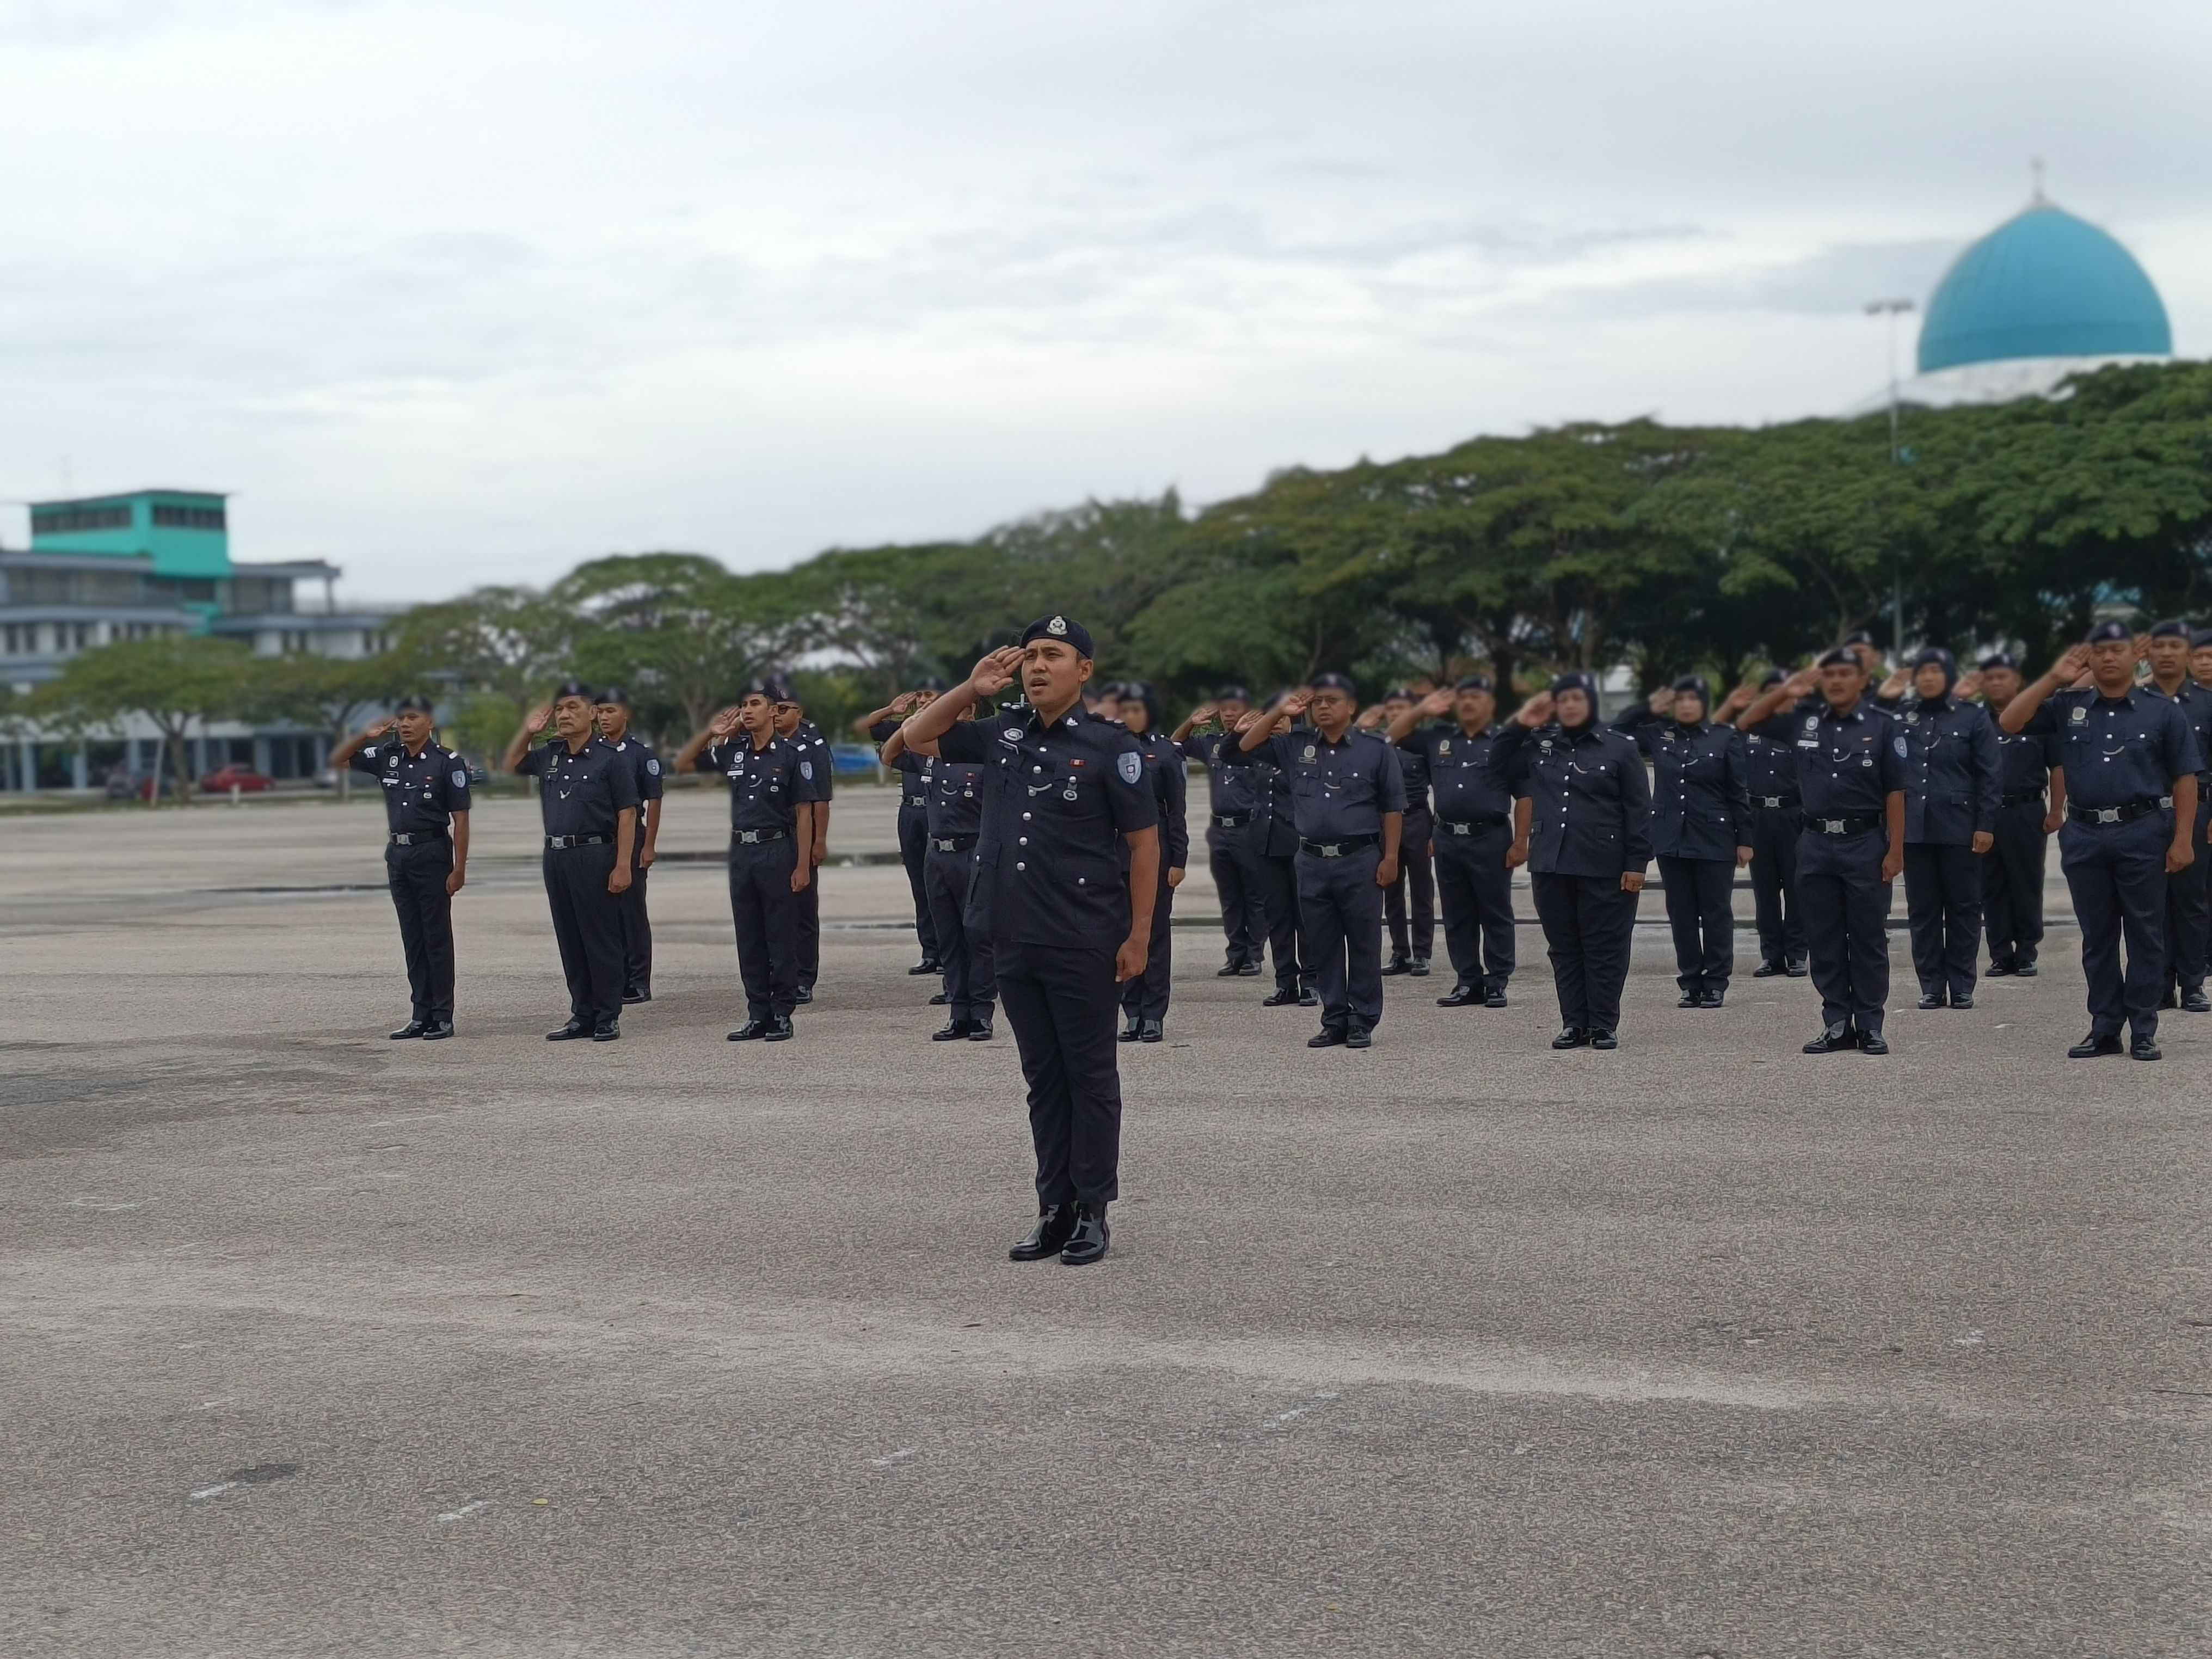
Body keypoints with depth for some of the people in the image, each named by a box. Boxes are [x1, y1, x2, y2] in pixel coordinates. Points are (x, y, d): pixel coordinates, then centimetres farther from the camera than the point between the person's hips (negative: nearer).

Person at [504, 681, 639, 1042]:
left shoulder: (608, 758, -7)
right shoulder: (549, 756, 11)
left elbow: (627, 814, -10)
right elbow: (513, 764, 30)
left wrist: (623, 866, -17)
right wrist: (528, 731, 12)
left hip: (594, 855, -7)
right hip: (556, 856, 7)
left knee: (601, 940, -1)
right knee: (569, 942, 10)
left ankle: (608, 1018, 6)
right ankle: (582, 1016, 17)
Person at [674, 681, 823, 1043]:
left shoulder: (792, 754, -5)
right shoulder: (732, 750, 9)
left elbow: (804, 812, -6)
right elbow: (683, 764, 17)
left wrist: (802, 866, -11)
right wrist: (710, 732, 3)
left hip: (777, 850, -5)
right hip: (741, 851, 5)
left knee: (781, 938, 0)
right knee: (748, 939, 8)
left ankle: (782, 1015, 6)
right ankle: (758, 1016, 13)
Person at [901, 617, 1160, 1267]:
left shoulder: (1108, 746, -7)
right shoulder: (1003, 735, 8)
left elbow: (1144, 842, -6)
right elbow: (916, 737, 16)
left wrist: (1138, 935, -10)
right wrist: (972, 688, 2)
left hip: (1084, 944, -5)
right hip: (1014, 940, 5)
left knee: (1090, 1076, 4)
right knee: (1043, 1079, 11)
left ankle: (1093, 1213, 12)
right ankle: (1054, 1210, 19)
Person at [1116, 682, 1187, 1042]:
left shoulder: (1166, 751, 0)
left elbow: (1177, 810, -1)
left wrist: (1178, 860, -6)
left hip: (1156, 850, -3)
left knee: (1155, 932, 2)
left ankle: (1154, 1016, 5)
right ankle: (1133, 1014, 11)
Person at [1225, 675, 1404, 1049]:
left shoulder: (1376, 751, 1)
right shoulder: (1295, 748, 9)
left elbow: (1392, 807, 1)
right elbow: (1245, 747, 8)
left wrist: (1390, 856, -6)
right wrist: (1279, 712, 1)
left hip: (1360, 860, -4)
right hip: (1313, 861, 4)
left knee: (1363, 944, 2)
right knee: (1322, 947, 7)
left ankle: (1363, 1022, 8)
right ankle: (1334, 1021, 15)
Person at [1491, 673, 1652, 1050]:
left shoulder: (1619, 748, -1)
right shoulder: (1539, 746, 10)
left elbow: (1638, 810, -3)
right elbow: (1499, 765, 20)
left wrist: (1636, 862, -9)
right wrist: (1519, 725, 6)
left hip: (1603, 867, -4)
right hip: (1550, 864, 4)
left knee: (1604, 947, 0)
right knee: (1564, 948, 8)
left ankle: (1604, 1025, 7)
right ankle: (1574, 1023, 14)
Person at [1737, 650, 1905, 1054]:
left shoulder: (1882, 727, -3)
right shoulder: (1805, 720, 6)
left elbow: (1895, 793, -4)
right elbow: (1748, 722, 12)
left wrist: (1895, 850, -9)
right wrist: (1784, 692, -3)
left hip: (1865, 843, -3)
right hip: (1816, 843, 4)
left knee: (1868, 940, 3)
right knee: (1824, 940, 7)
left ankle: (1870, 1026, 10)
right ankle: (1836, 1025, 15)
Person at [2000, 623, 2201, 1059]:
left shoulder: (2163, 712, 2)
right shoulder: (2068, 707, 9)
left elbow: (2185, 779, 1)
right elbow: (2010, 722, -1)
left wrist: (2183, 839, -7)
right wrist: (2053, 678, -4)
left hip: (2143, 833, -3)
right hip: (2084, 835, 3)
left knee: (2145, 935, 2)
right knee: (2097, 937, 9)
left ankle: (2143, 1031, 8)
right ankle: (2104, 1028, 16)